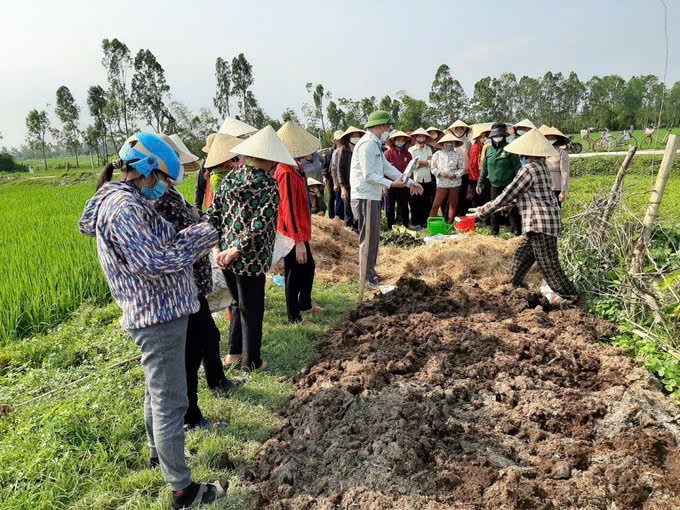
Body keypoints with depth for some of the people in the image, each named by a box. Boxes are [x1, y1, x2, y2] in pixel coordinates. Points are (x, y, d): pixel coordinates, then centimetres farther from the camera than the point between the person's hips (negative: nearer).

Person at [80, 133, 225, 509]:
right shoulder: (124, 207, -22)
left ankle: (159, 452, 47)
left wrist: (189, 237, 0)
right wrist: (196, 241, -18)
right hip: (159, 316, -11)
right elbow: (149, 263, -28)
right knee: (170, 402, -1)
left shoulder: (125, 201, 11)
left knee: (156, 390, 26)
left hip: (156, 312, 11)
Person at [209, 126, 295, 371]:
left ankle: (234, 353, 34)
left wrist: (222, 244, 4)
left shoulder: (232, 176, 4)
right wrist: (235, 252, -16)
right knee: (252, 311, 10)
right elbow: (258, 227, -23)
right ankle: (251, 362, 24)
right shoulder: (269, 186, -15)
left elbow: (214, 213, 2)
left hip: (226, 255, 6)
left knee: (239, 303, 25)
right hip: (250, 260, -6)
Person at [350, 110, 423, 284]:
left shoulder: (376, 145, 18)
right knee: (368, 238, -3)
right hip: (365, 198, -10)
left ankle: (370, 272, 27)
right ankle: (367, 277, 5)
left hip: (373, 197, 10)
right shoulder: (367, 144, -15)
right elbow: (369, 175, -21)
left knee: (374, 237, 16)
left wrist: (410, 182, 12)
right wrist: (392, 184, -21)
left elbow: (388, 167, 17)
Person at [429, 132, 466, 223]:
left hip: (455, 183, 1)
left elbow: (462, 168, 4)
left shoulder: (457, 155, 5)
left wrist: (455, 175, -13)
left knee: (453, 205, 6)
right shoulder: (437, 154, 4)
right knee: (436, 205, -4)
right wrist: (440, 173, -14)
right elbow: (433, 168, 4)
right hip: (442, 183, -1)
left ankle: (449, 224, 15)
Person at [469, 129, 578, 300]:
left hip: (541, 225, -10)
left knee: (549, 266, -2)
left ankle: (569, 297, 7)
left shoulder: (529, 169, -15)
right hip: (540, 224, 10)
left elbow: (506, 196, -13)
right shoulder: (542, 166, 15)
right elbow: (515, 193, 22)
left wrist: (482, 211, -4)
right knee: (521, 257, 19)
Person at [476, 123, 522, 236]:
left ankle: (517, 233, 1)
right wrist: (480, 183, 14)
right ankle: (494, 233, 24)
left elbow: (517, 167, -9)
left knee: (513, 210, -4)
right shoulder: (489, 150, 7)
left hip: (508, 185, -5)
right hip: (494, 185, 5)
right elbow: (484, 168, 15)